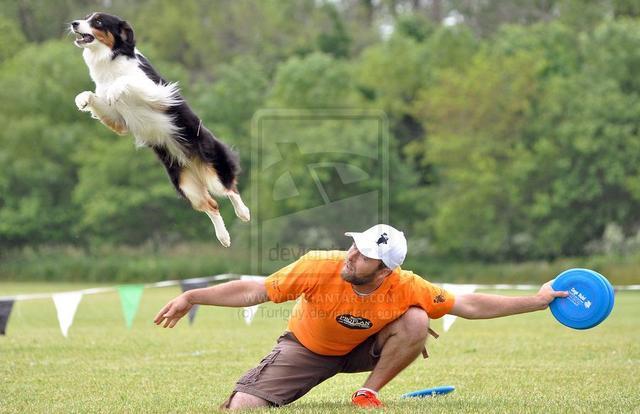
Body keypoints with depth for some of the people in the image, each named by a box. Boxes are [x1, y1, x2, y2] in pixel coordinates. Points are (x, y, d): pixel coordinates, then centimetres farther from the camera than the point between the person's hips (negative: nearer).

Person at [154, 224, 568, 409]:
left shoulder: (405, 288, -27)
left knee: (417, 321, -27)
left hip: (361, 348, 2)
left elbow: (470, 306, -18)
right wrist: (190, 298, -25)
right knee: (242, 407, -21)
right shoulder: (319, 268, -33)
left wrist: (537, 301, -22)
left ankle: (368, 393, -6)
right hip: (306, 347, -2)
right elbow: (254, 291, -23)